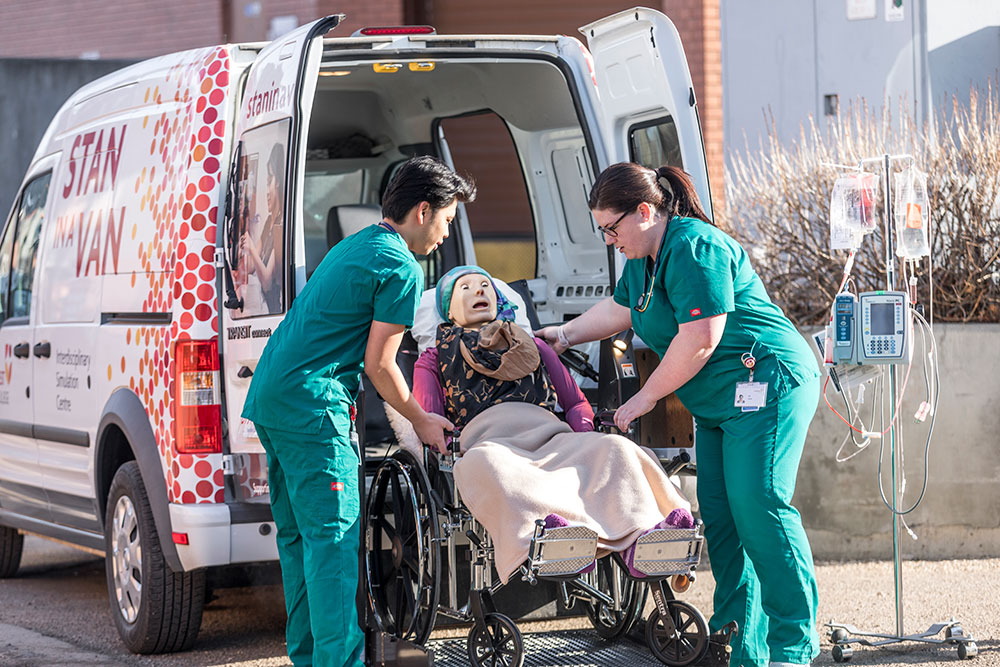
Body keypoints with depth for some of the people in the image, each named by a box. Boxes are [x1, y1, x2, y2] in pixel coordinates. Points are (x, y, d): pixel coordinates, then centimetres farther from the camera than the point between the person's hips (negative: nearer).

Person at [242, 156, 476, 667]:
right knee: (333, 538, -10)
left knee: (299, 537, 14)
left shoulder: (352, 247, 22)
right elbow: (378, 365, -8)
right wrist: (422, 422, 5)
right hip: (311, 405, -10)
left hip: (269, 396, 10)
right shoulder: (400, 267, -8)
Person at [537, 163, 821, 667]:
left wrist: (644, 399, -13)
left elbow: (699, 341, -21)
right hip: (717, 402, 10)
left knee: (758, 506, -17)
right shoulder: (643, 257, 14)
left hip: (767, 385, -10)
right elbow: (618, 308, 35)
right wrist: (567, 334, 26)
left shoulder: (693, 248, -17)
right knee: (719, 516, 3)